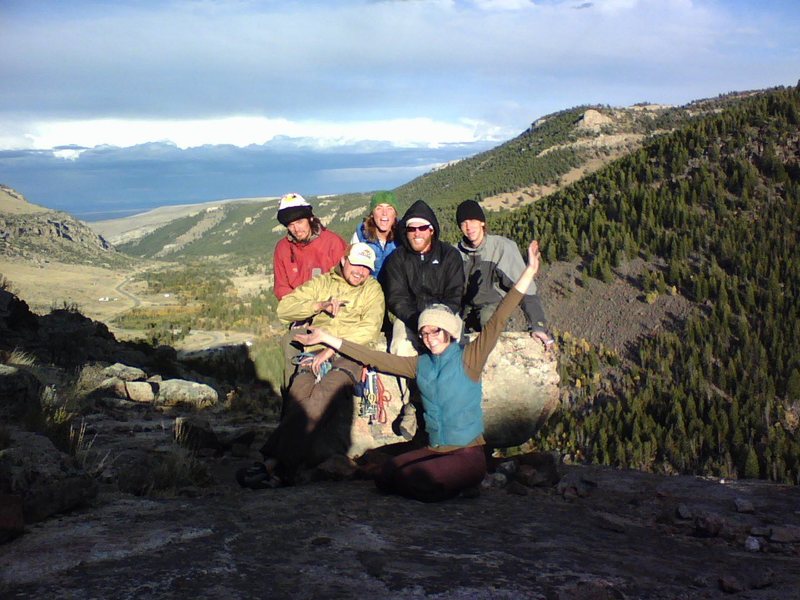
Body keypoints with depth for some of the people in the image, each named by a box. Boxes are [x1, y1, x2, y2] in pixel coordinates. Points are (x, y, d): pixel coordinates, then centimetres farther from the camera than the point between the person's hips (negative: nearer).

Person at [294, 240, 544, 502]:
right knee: (385, 477, -14)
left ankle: (464, 487, 2)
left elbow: (497, 321, -14)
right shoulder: (420, 364, 9)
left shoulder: (468, 358, -6)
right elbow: (375, 358, 11)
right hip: (434, 450, 6)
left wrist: (529, 271, -21)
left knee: (411, 480, -24)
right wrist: (327, 338, 10)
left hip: (467, 454, -5)